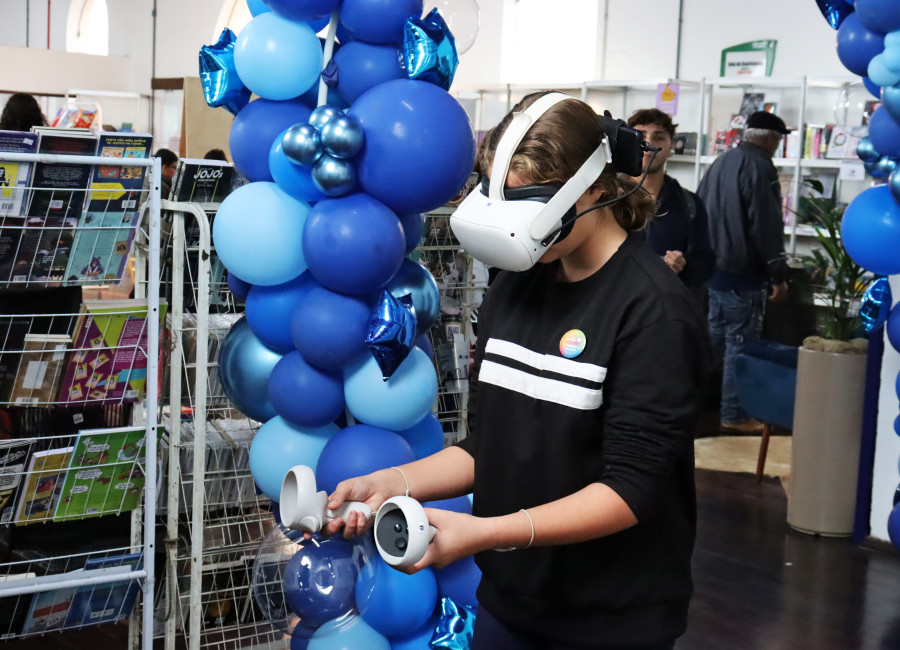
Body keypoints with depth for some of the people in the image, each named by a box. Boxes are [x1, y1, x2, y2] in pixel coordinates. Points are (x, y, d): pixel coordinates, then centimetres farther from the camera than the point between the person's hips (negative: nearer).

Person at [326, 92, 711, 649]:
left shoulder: (654, 309, -17)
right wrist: (393, 483, -9)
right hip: (509, 598, 6)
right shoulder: (514, 288, 4)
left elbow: (631, 488, -22)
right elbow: (489, 448, 8)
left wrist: (484, 532, -31)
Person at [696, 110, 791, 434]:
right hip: (742, 273, -9)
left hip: (712, 267, 9)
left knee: (717, 336, 17)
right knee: (740, 343, -4)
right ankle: (734, 415, -1)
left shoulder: (721, 162, 14)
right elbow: (767, 226, -19)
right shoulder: (760, 167, -15)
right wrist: (778, 275, -15)